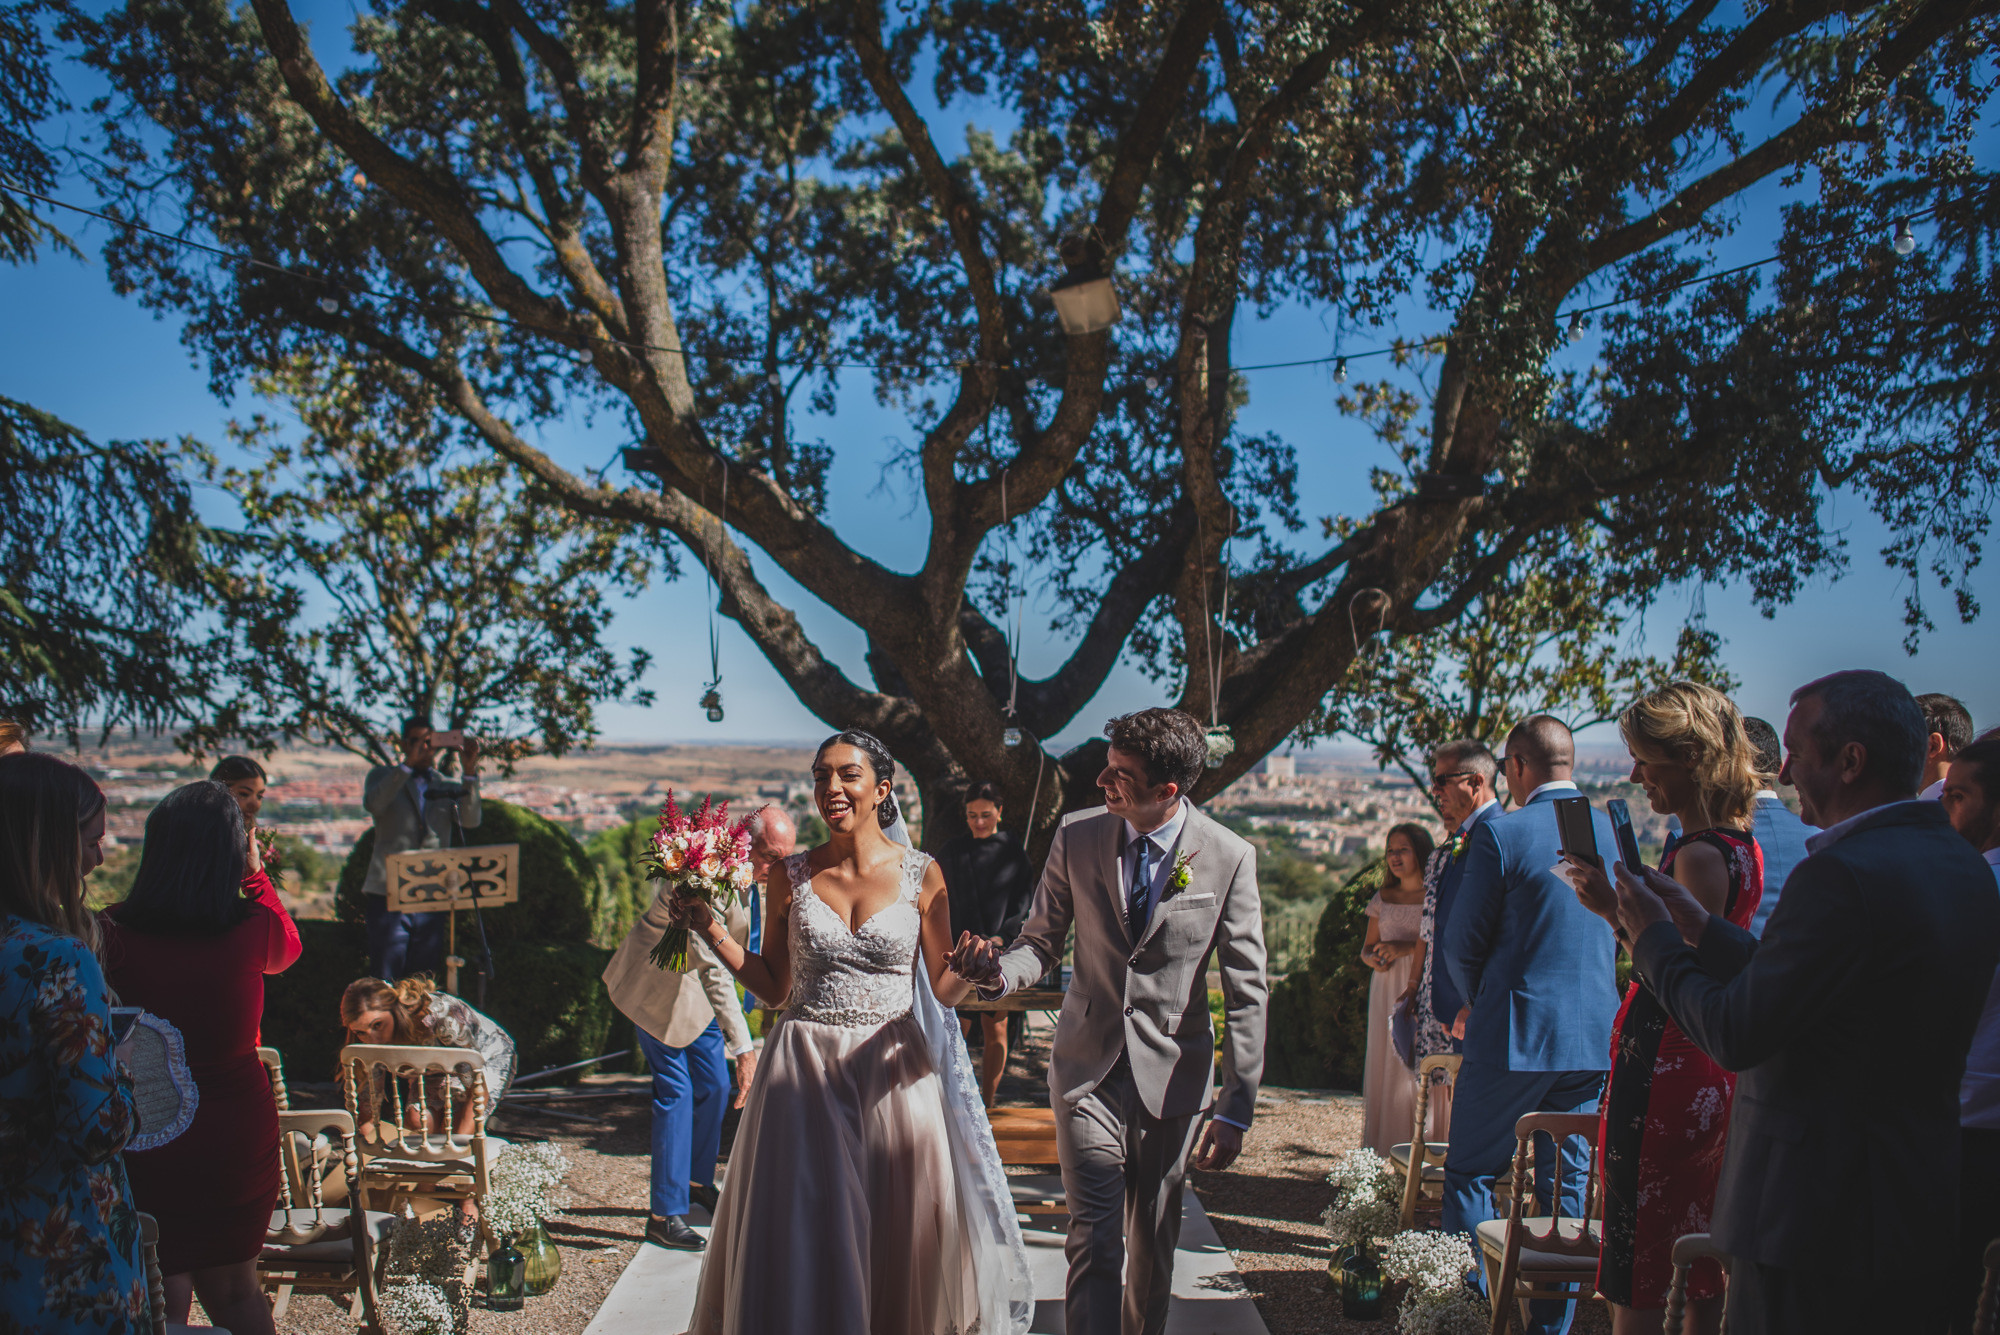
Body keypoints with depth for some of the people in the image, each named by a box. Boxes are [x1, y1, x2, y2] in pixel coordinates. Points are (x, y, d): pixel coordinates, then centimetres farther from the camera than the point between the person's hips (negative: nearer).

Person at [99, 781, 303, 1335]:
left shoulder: (114, 932, -16)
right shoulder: (252, 930, -14)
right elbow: (288, 946, 13)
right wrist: (254, 873, 22)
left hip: (144, 1138, -1)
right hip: (237, 1129, 1)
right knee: (233, 1289, 19)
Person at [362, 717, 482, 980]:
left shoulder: (448, 787, 14)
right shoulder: (383, 776, 9)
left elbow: (470, 820, -6)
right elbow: (373, 803, -14)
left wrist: (470, 771, -16)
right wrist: (408, 764, -20)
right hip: (389, 894, -2)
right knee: (384, 981, -3)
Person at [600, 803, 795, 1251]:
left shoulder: (746, 873, -6)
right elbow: (714, 971, -38)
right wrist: (743, 1048, -40)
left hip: (695, 985, 8)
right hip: (656, 985, -8)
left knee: (715, 1086, 12)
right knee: (675, 1092, -9)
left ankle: (698, 1181, 32)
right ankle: (664, 1215, 0)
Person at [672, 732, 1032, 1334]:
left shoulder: (922, 875, -2)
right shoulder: (789, 876, 2)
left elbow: (942, 990, 2)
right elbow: (773, 985, 8)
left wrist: (968, 968, -20)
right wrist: (711, 930, -1)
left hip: (893, 1074, -1)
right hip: (806, 1075, 1)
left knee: (897, 1239, 8)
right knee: (803, 1244, 4)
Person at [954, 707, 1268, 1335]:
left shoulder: (1230, 858, -10)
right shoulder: (1077, 836, -4)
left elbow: (1247, 993, -7)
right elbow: (1043, 940, 5)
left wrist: (1236, 1109, -10)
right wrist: (1000, 971, -19)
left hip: (1171, 1072, 0)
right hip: (1088, 1067, 1)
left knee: (1152, 1244, 13)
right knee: (1096, 1239, -7)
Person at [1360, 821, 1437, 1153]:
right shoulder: (1383, 898, 15)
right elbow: (1367, 947, 18)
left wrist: (1406, 948, -18)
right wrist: (1374, 959, -4)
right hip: (1387, 989, 4)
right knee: (1385, 1060, -1)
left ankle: (1423, 1139, -6)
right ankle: (1387, 1141, 4)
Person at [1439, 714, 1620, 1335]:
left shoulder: (1499, 834, -13)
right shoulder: (1617, 832, 3)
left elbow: (1461, 944, -8)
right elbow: (1623, 938, 13)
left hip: (1514, 1036, -5)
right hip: (1596, 1036, 5)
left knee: (1470, 1175, 8)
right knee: (1568, 1186, 13)